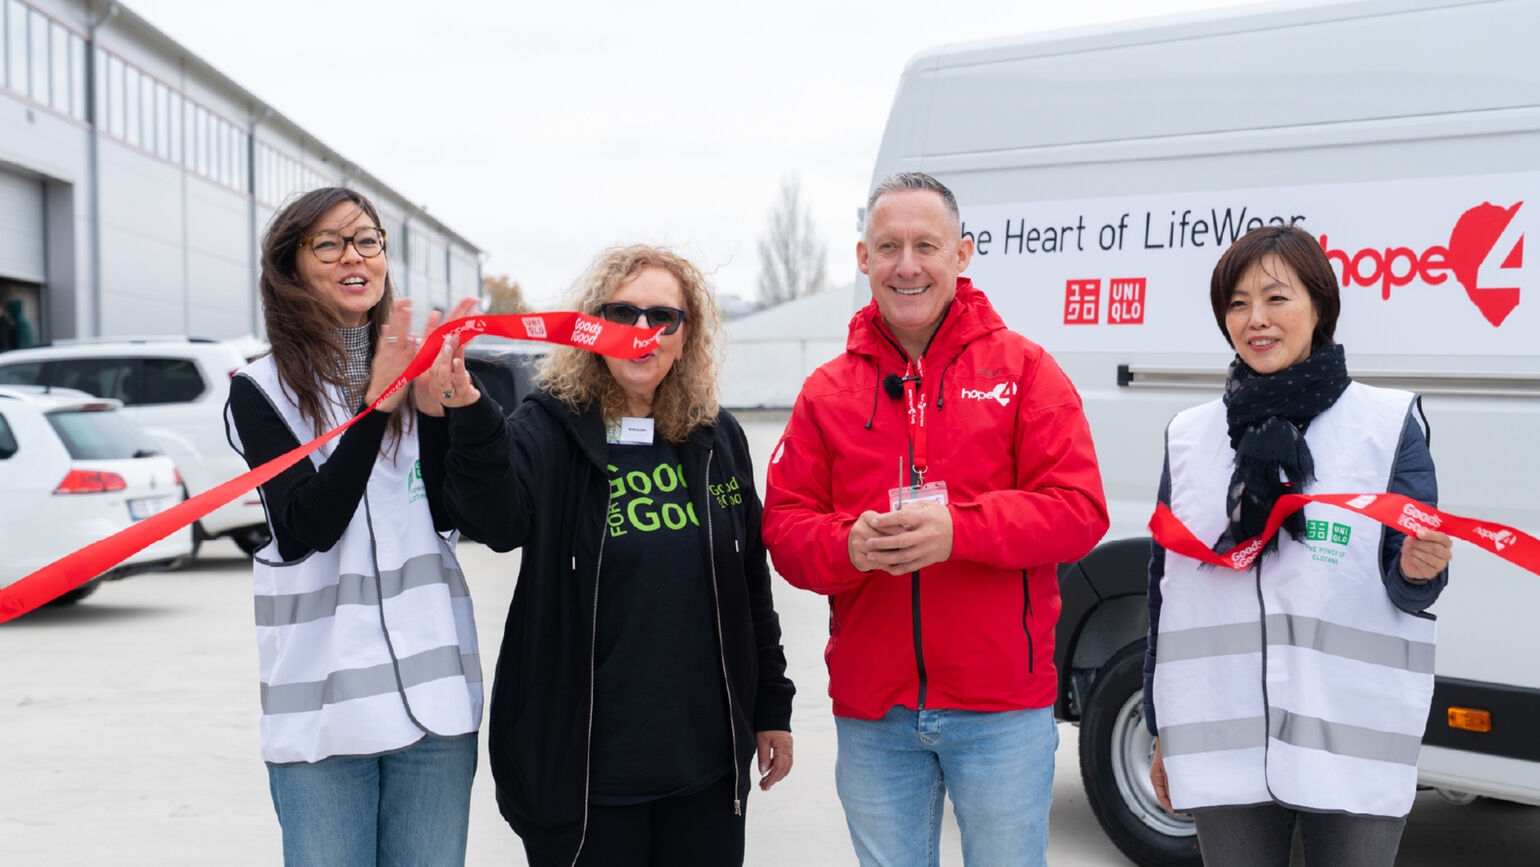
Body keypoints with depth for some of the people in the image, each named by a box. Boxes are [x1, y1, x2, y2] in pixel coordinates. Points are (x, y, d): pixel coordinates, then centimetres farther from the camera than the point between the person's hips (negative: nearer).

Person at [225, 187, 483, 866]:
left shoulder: (417, 366, 9)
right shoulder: (262, 389, 0)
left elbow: (449, 516, 0)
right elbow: (309, 526, -13)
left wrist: (436, 406, -14)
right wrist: (376, 403, -20)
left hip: (433, 680, 3)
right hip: (324, 693, -3)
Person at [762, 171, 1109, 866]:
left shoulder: (1023, 368, 0)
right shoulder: (827, 391, 7)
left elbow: (1079, 510, -8)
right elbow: (784, 526, 3)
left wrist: (957, 530, -23)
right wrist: (849, 545, -19)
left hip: (1002, 710, -2)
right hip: (871, 716, 3)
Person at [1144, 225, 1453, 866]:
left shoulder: (1388, 422, 2)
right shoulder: (1189, 435, 9)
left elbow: (1406, 589, 0)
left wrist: (1420, 570, -24)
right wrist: (1163, 733, 14)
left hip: (1353, 743, -2)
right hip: (1222, 744, 2)